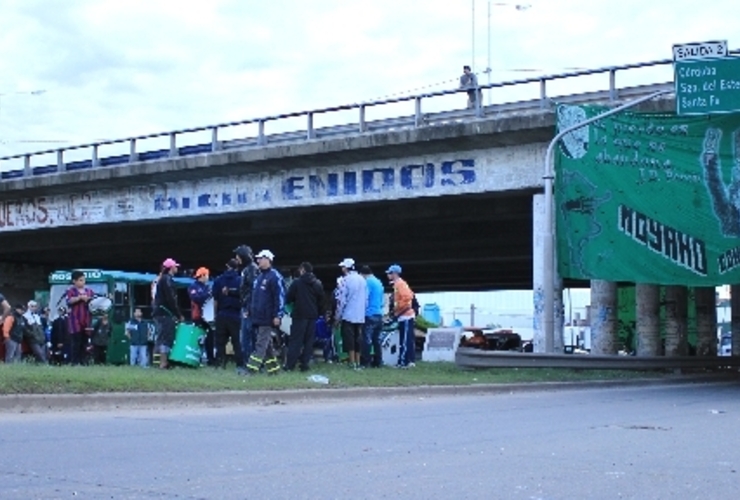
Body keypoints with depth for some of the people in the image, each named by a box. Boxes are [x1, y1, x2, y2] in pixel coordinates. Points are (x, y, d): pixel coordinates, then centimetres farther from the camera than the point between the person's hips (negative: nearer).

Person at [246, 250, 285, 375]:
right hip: (258, 317, 9)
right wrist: (251, 311, 20)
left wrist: (278, 315, -19)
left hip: (268, 318, -9)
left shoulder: (274, 276, -10)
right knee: (267, 343, 13)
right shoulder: (259, 277, 17)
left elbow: (280, 296, -15)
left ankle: (252, 368, -13)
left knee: (261, 343, -9)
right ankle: (273, 367, 20)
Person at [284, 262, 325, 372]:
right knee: (309, 340, 8)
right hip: (312, 315, 4)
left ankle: (290, 364, -2)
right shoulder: (318, 284, 7)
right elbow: (321, 301, 11)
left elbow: (288, 298, -4)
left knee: (295, 340, 0)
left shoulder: (297, 283, -8)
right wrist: (318, 313, 18)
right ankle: (305, 364, 5)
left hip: (300, 315, -4)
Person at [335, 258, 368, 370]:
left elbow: (342, 300, -11)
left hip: (348, 315, -6)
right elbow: (366, 299, 10)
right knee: (358, 339, 11)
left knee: (349, 339, -2)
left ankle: (352, 363, -5)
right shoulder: (362, 280, 9)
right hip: (360, 316, 6)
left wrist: (338, 315, -4)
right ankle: (358, 362, 11)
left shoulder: (346, 280, -10)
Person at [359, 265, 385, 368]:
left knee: (367, 339, -5)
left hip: (370, 314, -8)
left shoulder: (368, 282, -8)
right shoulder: (379, 282, 17)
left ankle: (365, 361, -5)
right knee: (377, 339, 9)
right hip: (379, 314, 8)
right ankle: (378, 362, 10)